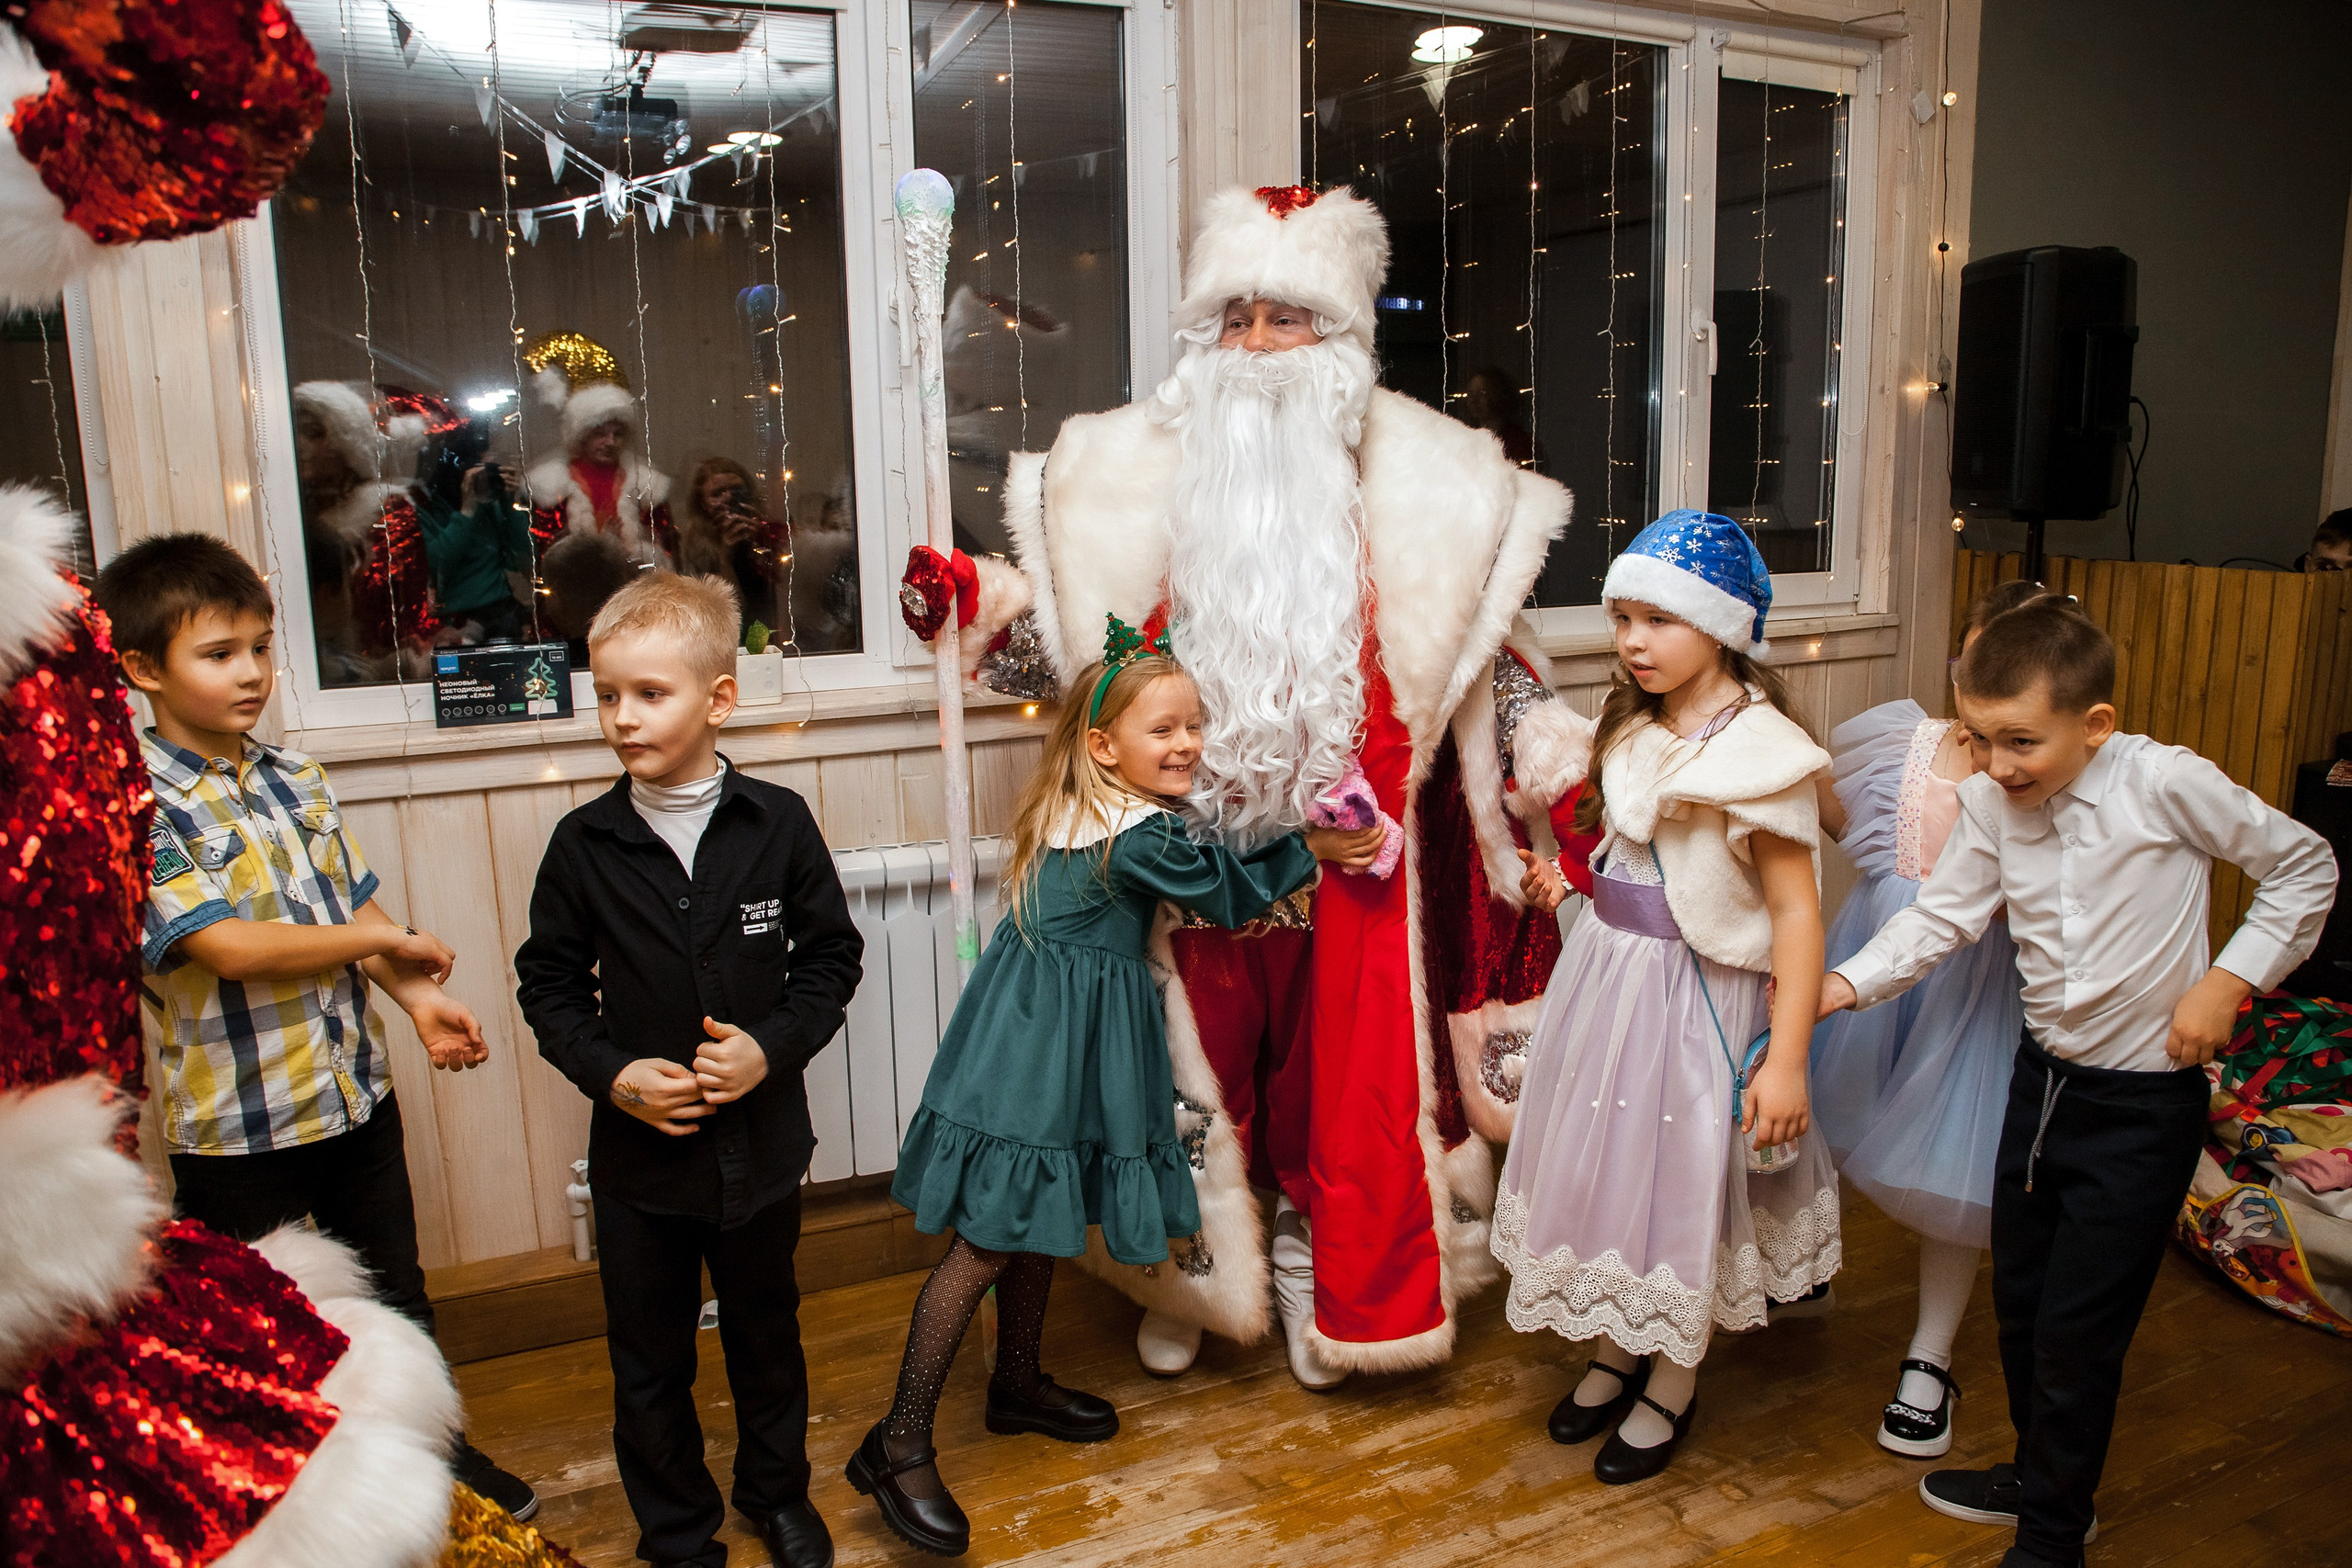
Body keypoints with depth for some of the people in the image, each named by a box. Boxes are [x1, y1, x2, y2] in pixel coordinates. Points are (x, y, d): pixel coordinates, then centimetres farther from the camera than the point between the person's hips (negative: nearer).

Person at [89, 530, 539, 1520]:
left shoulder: (295, 780, 3)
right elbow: (232, 947, -26)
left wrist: (415, 997, -10)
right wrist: (387, 940, -15)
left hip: (356, 1095, 6)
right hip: (241, 1130, -6)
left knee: (396, 1293, 22)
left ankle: (437, 1447, 43)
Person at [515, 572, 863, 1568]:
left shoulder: (778, 825, -9)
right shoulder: (584, 844, -8)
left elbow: (832, 956, -2)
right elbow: (549, 985, 1)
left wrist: (772, 1045, -17)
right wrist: (611, 1073, -15)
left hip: (762, 1141, 0)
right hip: (639, 1151, 0)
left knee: (767, 1335, 20)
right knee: (649, 1362, 15)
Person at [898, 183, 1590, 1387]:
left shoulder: (1415, 475, 2)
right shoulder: (1132, 466, 4)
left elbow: (1476, 647, 8)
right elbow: (1071, 638, 9)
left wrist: (1552, 755, 0)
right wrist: (967, 602, -5)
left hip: (1343, 843, 0)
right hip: (1191, 840, 1)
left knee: (1337, 1060, 8)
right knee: (1193, 1057, 10)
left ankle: (1322, 1286, 31)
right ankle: (1183, 1280, 33)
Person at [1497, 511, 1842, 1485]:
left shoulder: (1759, 749, -19)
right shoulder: (1633, 729, 4)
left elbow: (1796, 910, -21)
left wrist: (1787, 1057, -23)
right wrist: (1568, 882, 5)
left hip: (1695, 998, -7)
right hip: (1605, 972, 7)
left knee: (1684, 1184, 9)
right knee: (1608, 1162, 17)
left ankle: (1673, 1387, 33)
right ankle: (1618, 1349, 39)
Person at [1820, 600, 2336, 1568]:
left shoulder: (2164, 783, -20)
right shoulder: (1990, 803, -7)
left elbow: (2305, 869, -7)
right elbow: (1943, 916, -4)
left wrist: (2230, 980, -14)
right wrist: (1845, 984, -18)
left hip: (2146, 1099, -5)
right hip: (2044, 1075, 5)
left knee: (2076, 1330, 2)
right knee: (2019, 1300, 19)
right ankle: (2039, 1473, 44)